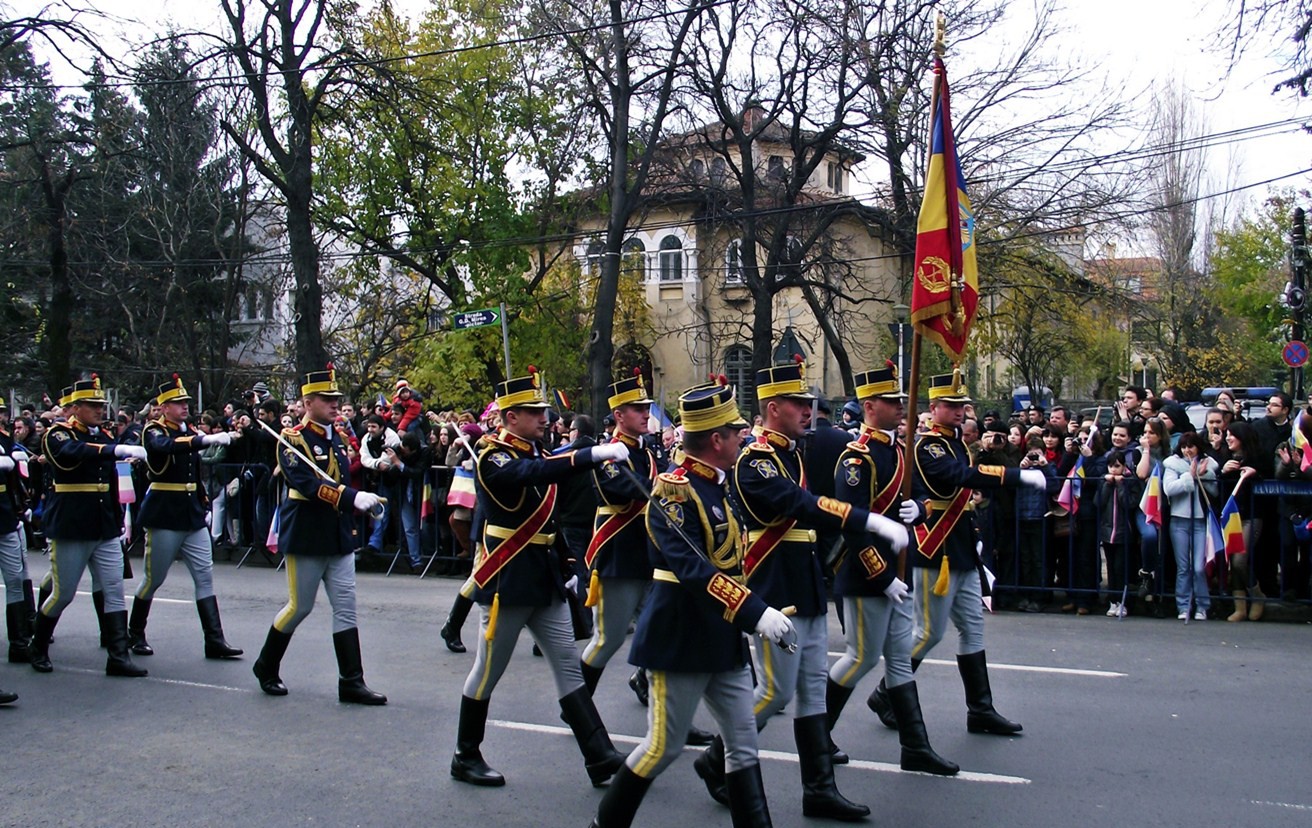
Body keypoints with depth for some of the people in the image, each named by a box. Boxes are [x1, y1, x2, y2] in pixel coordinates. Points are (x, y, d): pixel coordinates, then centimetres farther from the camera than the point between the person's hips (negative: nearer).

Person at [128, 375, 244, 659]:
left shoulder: (189, 433, 13)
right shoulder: (154, 431, -7)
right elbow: (167, 447, -32)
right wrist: (207, 439, -44)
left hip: (193, 513, 6)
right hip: (165, 515, -6)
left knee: (205, 576, 1)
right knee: (154, 578, 5)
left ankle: (214, 639, 1)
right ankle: (135, 633, 24)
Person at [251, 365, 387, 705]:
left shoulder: (338, 438, 12)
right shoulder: (292, 439, -10)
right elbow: (307, 484, -24)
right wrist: (353, 497, -34)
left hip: (339, 536, 6)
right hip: (305, 535, -6)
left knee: (346, 607, 3)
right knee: (300, 606, 3)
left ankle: (351, 681, 6)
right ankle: (266, 667, 25)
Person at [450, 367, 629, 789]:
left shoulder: (536, 453, 11)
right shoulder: (493, 458, -14)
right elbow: (533, 473, -36)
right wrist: (596, 454, -42)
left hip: (546, 578, 8)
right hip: (507, 580, -8)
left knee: (569, 666, 5)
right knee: (488, 671, 5)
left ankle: (601, 758, 5)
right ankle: (466, 757, 21)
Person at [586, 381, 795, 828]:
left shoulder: (718, 485, 9)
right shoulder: (675, 490, -19)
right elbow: (693, 569, -30)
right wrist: (756, 613, -35)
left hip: (724, 639, 9)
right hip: (681, 639, -8)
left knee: (744, 742, 10)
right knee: (664, 746, 3)